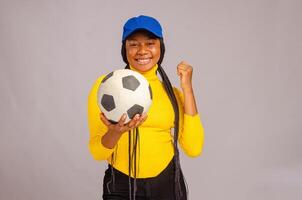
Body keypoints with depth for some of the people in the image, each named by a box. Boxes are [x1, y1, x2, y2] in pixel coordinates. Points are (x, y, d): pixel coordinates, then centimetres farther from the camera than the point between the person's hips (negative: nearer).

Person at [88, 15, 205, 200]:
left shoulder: (172, 92, 3)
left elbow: (194, 148, -8)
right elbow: (97, 152, -7)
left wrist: (187, 88, -8)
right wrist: (115, 132, -28)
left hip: (167, 185, 3)